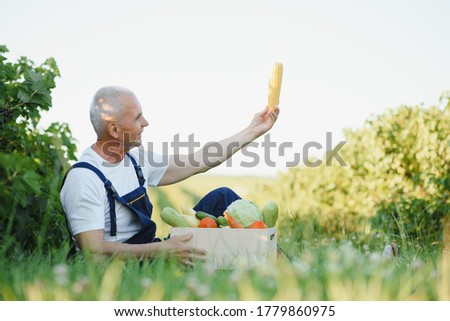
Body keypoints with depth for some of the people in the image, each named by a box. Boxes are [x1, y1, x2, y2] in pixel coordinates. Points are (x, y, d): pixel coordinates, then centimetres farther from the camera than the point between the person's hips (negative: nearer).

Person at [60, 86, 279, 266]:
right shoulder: (84, 178, -20)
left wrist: (252, 131, 13)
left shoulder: (134, 160, 6)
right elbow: (94, 250, -26)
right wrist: (161, 249, -32)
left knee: (221, 198, 4)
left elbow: (197, 162, 11)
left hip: (149, 250, 9)